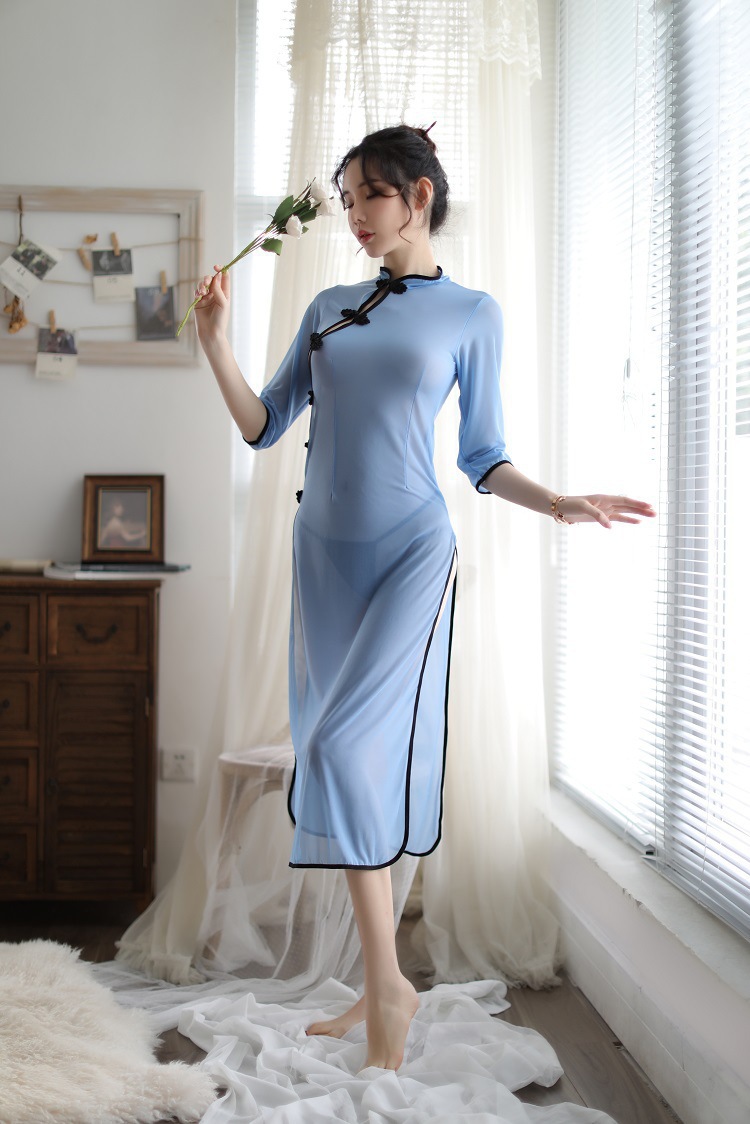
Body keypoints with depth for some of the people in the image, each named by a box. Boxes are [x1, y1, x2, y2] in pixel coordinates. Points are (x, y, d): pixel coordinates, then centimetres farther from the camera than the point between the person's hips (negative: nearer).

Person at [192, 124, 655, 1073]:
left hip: (411, 550, -5)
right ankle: (379, 988, 16)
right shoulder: (329, 308, 12)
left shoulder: (472, 314, 2)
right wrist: (216, 345, -4)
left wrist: (561, 504, -11)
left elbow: (482, 458, 5)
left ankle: (388, 984, -4)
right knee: (342, 756, 5)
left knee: (343, 745, -18)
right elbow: (264, 426, 9)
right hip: (324, 551, 5)